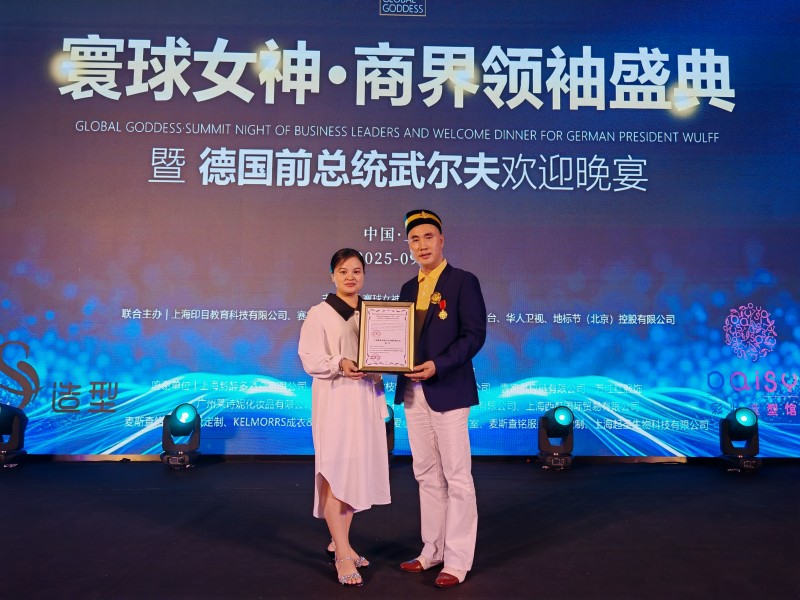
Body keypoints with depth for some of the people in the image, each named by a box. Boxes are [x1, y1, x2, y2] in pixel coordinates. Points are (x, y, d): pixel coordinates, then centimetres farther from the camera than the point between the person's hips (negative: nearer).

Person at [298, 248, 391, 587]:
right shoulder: (318, 314, -3)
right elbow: (310, 359, -9)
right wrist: (339, 365, -26)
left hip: (367, 400, 5)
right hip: (334, 400, -5)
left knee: (358, 471, 10)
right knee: (334, 473, -7)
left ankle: (339, 542, 25)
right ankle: (343, 555, -2)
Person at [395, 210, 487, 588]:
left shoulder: (463, 282, -5)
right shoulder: (408, 289, 15)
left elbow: (474, 335, -12)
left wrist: (438, 365, -21)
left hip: (448, 390, -7)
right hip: (413, 391, 7)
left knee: (456, 478, 1)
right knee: (426, 476, 14)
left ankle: (457, 561, 10)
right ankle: (432, 550, 26)